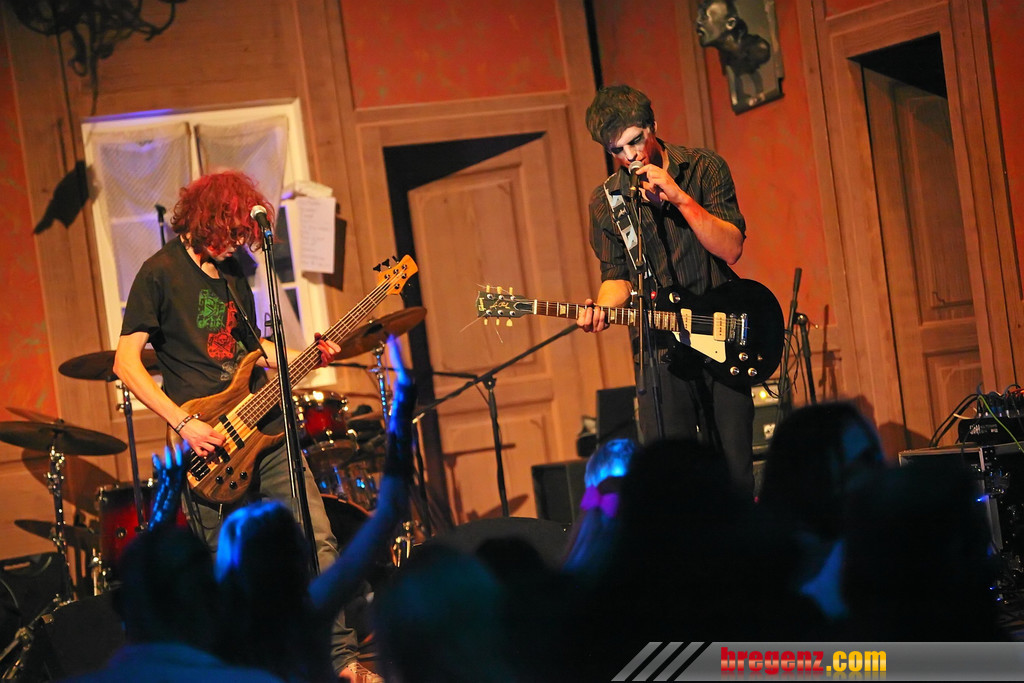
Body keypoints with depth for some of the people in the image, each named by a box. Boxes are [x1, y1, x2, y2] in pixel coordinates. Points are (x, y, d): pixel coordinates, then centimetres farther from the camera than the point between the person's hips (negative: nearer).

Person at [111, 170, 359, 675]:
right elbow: (125, 362, -12)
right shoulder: (161, 272, -7)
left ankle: (343, 658, 5)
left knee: (319, 544, 0)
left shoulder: (231, 269, 14)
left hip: (264, 430, 6)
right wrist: (184, 424, -18)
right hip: (211, 448, -6)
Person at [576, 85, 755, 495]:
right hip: (660, 349, 1)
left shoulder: (705, 169, -1)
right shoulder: (605, 202, 5)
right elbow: (617, 275, 10)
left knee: (735, 470, 0)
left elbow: (731, 249, -10)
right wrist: (603, 309, -11)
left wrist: (679, 197, -20)